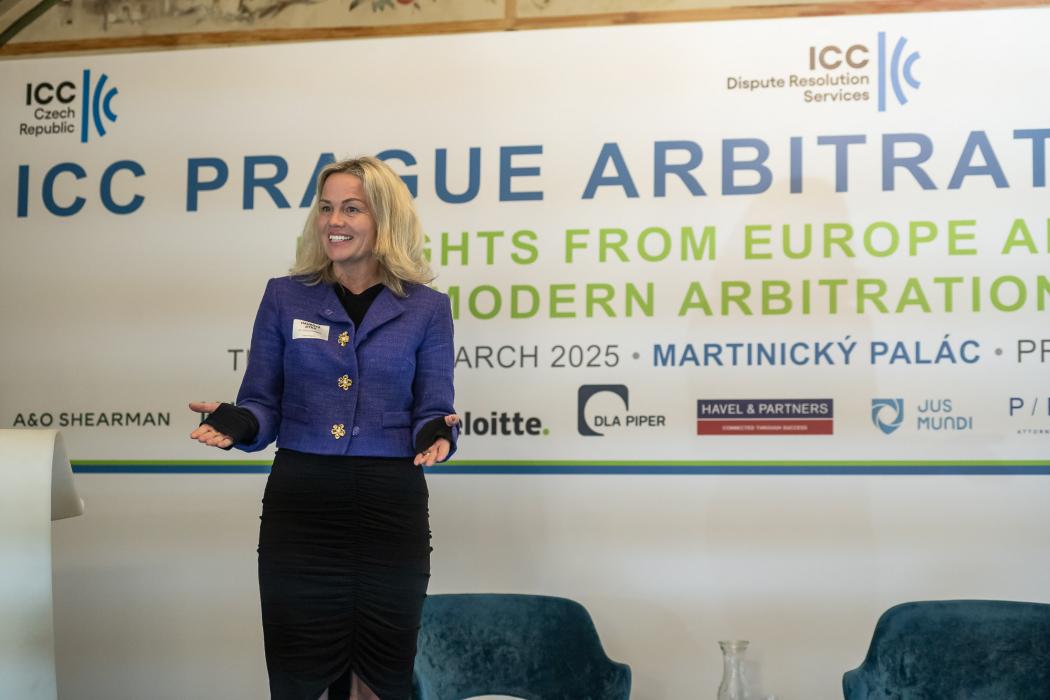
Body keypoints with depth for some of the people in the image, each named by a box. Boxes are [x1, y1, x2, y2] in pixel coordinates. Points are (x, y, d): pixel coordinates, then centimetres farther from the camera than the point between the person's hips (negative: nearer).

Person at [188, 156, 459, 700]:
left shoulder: (426, 309, 2)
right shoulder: (284, 297, 4)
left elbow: (432, 411, 3)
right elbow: (262, 406, 6)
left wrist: (436, 434, -20)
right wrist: (237, 423, -16)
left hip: (391, 506, 0)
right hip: (300, 502, 0)